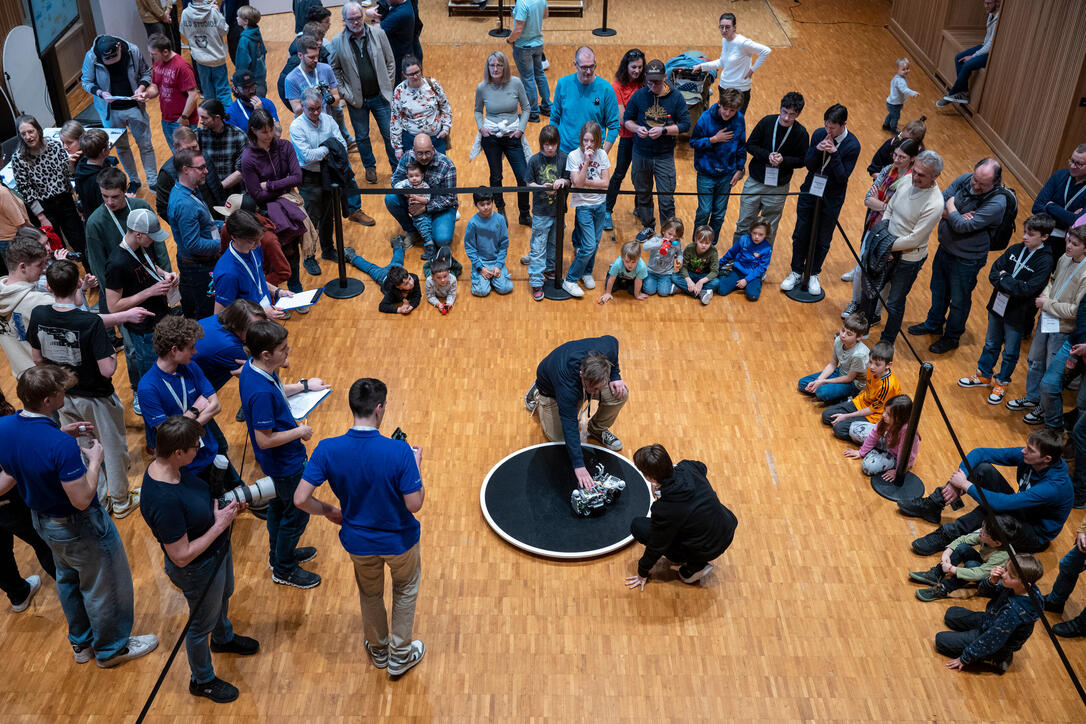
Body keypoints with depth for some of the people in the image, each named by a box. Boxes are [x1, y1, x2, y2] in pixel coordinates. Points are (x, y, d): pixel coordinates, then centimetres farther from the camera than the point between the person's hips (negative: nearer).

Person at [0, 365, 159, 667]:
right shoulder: (61, 446, -38)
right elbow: (81, 499, -31)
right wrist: (94, 460, -19)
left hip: (41, 519, 8)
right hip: (79, 528, -8)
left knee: (68, 579, 30)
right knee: (103, 587, 16)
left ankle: (81, 642, 49)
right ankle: (111, 648, 36)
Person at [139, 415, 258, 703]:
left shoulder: (170, 466, -15)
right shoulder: (164, 501, -42)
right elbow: (181, 557, -33)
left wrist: (226, 503, -9)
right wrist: (219, 525, -28)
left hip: (218, 550, 9)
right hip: (199, 569, -9)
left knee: (224, 596, 35)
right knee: (201, 624, 18)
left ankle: (223, 638, 66)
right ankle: (202, 680, 46)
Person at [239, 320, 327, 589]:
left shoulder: (254, 368, -8)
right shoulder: (262, 393, -37)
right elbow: (264, 440, -31)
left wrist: (303, 385, 6)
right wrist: (299, 431, -19)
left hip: (277, 462, 9)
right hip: (284, 463, -9)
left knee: (279, 505, 28)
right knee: (297, 513, 11)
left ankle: (280, 553, 50)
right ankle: (284, 569, 31)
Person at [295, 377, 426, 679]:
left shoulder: (327, 449, -22)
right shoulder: (400, 452, -30)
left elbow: (300, 499, -20)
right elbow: (414, 504, -23)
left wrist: (329, 511, 0)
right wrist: (417, 466, -8)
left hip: (358, 542, 2)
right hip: (399, 540, -2)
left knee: (370, 593, 30)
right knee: (406, 588, 29)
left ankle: (378, 649, 53)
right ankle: (400, 655, 41)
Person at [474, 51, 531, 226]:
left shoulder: (516, 83, -7)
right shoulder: (482, 88, -4)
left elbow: (526, 108, 4)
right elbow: (478, 111, 13)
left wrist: (520, 129, -5)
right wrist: (481, 127, -3)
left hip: (513, 137, 0)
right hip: (490, 137, 0)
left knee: (524, 177, -4)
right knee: (496, 177, 10)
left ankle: (524, 215, 14)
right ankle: (500, 211, 32)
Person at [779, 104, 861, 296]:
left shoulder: (852, 145, -18)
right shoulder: (819, 134, -8)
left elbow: (843, 177, -20)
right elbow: (808, 165, -6)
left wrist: (834, 153, -30)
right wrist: (818, 150, -24)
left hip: (831, 198, -3)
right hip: (809, 192, 3)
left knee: (823, 240, 9)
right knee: (801, 235, 11)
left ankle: (813, 274, 29)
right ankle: (796, 272, 28)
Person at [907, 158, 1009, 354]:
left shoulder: (997, 203, -28)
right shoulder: (964, 180, -10)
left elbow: (964, 226, -31)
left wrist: (951, 207, -16)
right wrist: (955, 216, -25)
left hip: (967, 259, -6)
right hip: (945, 247, 6)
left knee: (959, 300, 13)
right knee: (939, 289, 26)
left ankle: (952, 337, 35)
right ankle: (934, 324, 49)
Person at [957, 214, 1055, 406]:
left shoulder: (1045, 261, -17)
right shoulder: (1015, 250, -2)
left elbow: (1029, 289, -24)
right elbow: (994, 272, -4)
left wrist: (1004, 279, -18)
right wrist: (1011, 286, -20)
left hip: (1018, 315, -5)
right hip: (998, 306, 5)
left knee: (1010, 352, 11)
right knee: (991, 344, 21)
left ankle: (1001, 383, 30)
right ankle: (984, 375, 39)